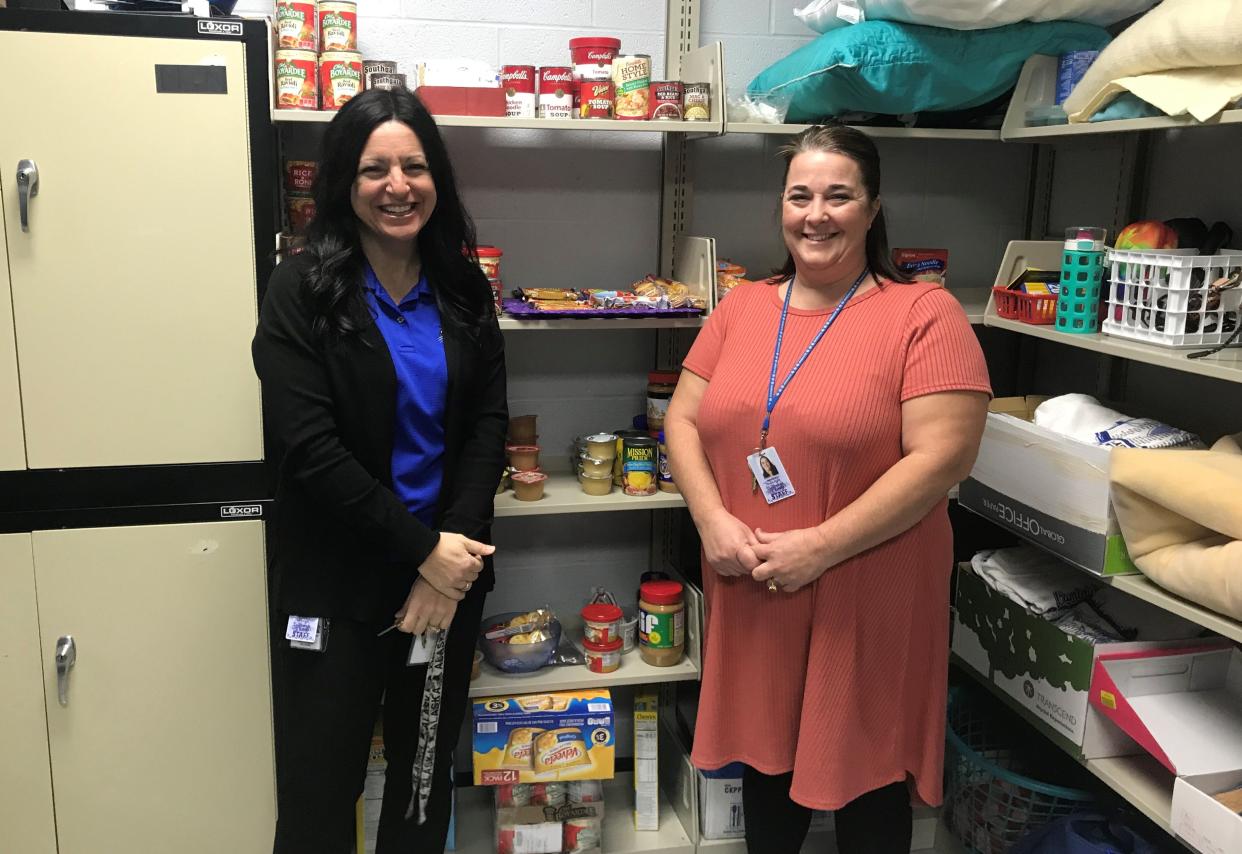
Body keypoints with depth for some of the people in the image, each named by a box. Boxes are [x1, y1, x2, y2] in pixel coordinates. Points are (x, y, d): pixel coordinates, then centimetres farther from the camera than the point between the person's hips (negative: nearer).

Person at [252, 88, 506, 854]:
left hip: (451, 570, 4)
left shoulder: (464, 289, 4)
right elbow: (310, 450, -16)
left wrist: (453, 553, -13)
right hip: (338, 584, -3)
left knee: (426, 774, 19)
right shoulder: (302, 292, -8)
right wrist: (422, 550, -17)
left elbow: (489, 423, -1)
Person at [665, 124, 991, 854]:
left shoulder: (923, 313, -10)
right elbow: (684, 421, 7)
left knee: (866, 779, 13)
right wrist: (714, 520, -10)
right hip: (751, 597, 5)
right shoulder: (741, 308, 6)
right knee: (766, 761, 22)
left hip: (866, 602, -4)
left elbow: (942, 456, -17)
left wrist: (821, 546, -20)